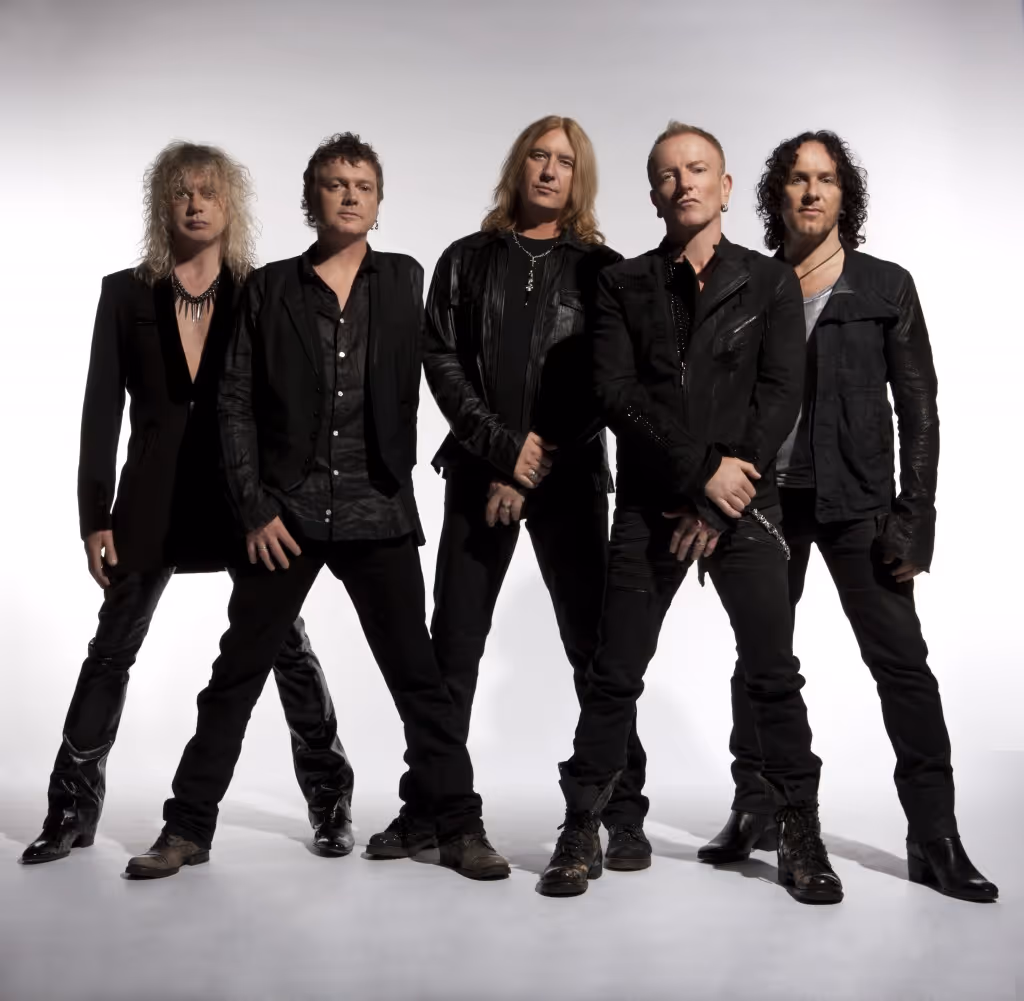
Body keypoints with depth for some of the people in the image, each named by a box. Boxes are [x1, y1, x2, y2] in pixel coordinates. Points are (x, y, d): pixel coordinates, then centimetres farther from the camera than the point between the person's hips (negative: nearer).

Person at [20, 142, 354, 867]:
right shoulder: (126, 293, 6)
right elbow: (102, 409, 4)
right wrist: (96, 516, -2)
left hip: (249, 494, -1)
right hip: (155, 502, 1)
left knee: (288, 649, 2)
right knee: (111, 651, 8)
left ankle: (330, 802, 16)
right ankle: (73, 809, 21)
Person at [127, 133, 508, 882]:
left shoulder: (405, 280, 8)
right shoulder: (269, 288, 5)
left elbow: (413, 388, 8)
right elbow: (237, 404, 1)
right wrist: (253, 507, -6)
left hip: (377, 511, 0)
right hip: (285, 511, 0)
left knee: (418, 675, 3)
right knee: (237, 674, 6)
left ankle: (459, 826, 13)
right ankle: (188, 828, 17)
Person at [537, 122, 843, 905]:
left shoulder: (770, 282, 7)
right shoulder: (625, 285, 7)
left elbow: (781, 394, -3)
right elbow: (617, 393, -5)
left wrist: (719, 506, -11)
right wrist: (703, 467, -14)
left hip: (745, 503, 0)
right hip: (650, 506, 0)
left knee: (774, 677, 2)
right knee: (614, 677, 2)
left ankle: (801, 838, 14)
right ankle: (582, 833, 13)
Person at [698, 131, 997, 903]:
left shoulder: (886, 288, 2)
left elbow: (919, 409, 0)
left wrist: (913, 519, -8)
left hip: (857, 504, -2)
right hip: (767, 499, 2)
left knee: (902, 663, -5)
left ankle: (935, 839, 3)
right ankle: (754, 812, 25)